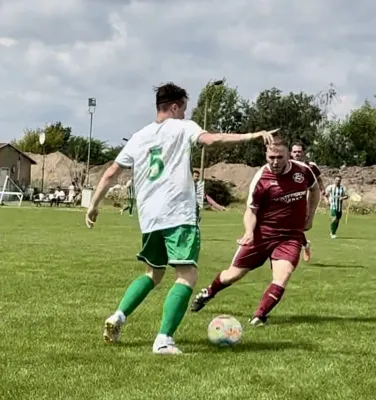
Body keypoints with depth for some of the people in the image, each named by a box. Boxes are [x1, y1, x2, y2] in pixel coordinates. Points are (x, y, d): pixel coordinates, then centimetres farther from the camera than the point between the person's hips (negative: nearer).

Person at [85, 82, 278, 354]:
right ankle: (164, 339, -21)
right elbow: (211, 139, -17)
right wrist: (252, 136, -20)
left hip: (149, 218, 7)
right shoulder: (182, 128, 3)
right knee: (187, 276, -7)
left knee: (154, 273, 25)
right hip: (179, 215, -6)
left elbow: (110, 174, 18)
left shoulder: (139, 137, 17)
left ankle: (118, 317, 11)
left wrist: (94, 205, 27)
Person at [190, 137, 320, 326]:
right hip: (262, 233, -1)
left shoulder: (303, 170, -7)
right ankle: (208, 292, 38)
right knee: (234, 274, 8)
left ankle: (259, 317, -9)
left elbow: (314, 189, 16)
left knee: (281, 280, -20)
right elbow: (251, 210, -10)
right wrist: (249, 231, -28)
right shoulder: (261, 179, -16)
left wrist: (310, 217, 12)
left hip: (291, 236, 2)